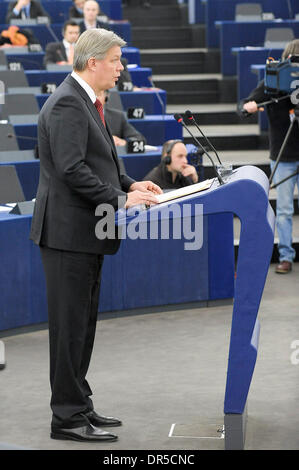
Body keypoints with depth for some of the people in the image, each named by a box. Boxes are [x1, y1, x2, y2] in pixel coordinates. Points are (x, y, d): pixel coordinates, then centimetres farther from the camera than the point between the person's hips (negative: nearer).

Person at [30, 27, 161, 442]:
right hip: (69, 231, -10)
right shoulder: (67, 104, -17)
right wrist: (120, 200, -21)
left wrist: (129, 185, 10)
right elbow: (72, 169, -25)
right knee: (70, 325, -4)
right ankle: (68, 418, 2)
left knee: (83, 323, 16)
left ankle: (78, 405, 25)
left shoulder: (84, 101, 15)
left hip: (86, 231, 10)